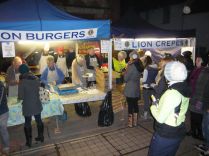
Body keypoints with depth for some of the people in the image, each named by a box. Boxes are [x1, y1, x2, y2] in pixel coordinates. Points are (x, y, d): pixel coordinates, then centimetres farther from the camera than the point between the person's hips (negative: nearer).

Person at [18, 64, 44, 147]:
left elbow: (21, 97, -15)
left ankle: (29, 142, 27)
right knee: (39, 121, 20)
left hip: (27, 106, -4)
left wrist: (20, 97, 6)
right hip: (37, 105, 4)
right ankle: (41, 137, 36)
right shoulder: (36, 79, -6)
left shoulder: (22, 82, -18)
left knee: (27, 123, 14)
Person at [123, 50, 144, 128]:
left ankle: (130, 123, 12)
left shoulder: (132, 66, -18)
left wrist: (127, 68, -2)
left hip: (130, 89, -7)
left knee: (130, 105, 2)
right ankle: (135, 122, 25)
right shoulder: (139, 66, 6)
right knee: (135, 104, 14)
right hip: (137, 89, 8)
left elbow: (126, 78, -14)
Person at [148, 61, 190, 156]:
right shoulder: (185, 89, 0)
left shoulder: (172, 93, -27)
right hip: (179, 132, 8)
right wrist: (159, 104, 4)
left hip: (165, 134, -8)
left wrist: (153, 106, -7)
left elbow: (160, 118, -23)